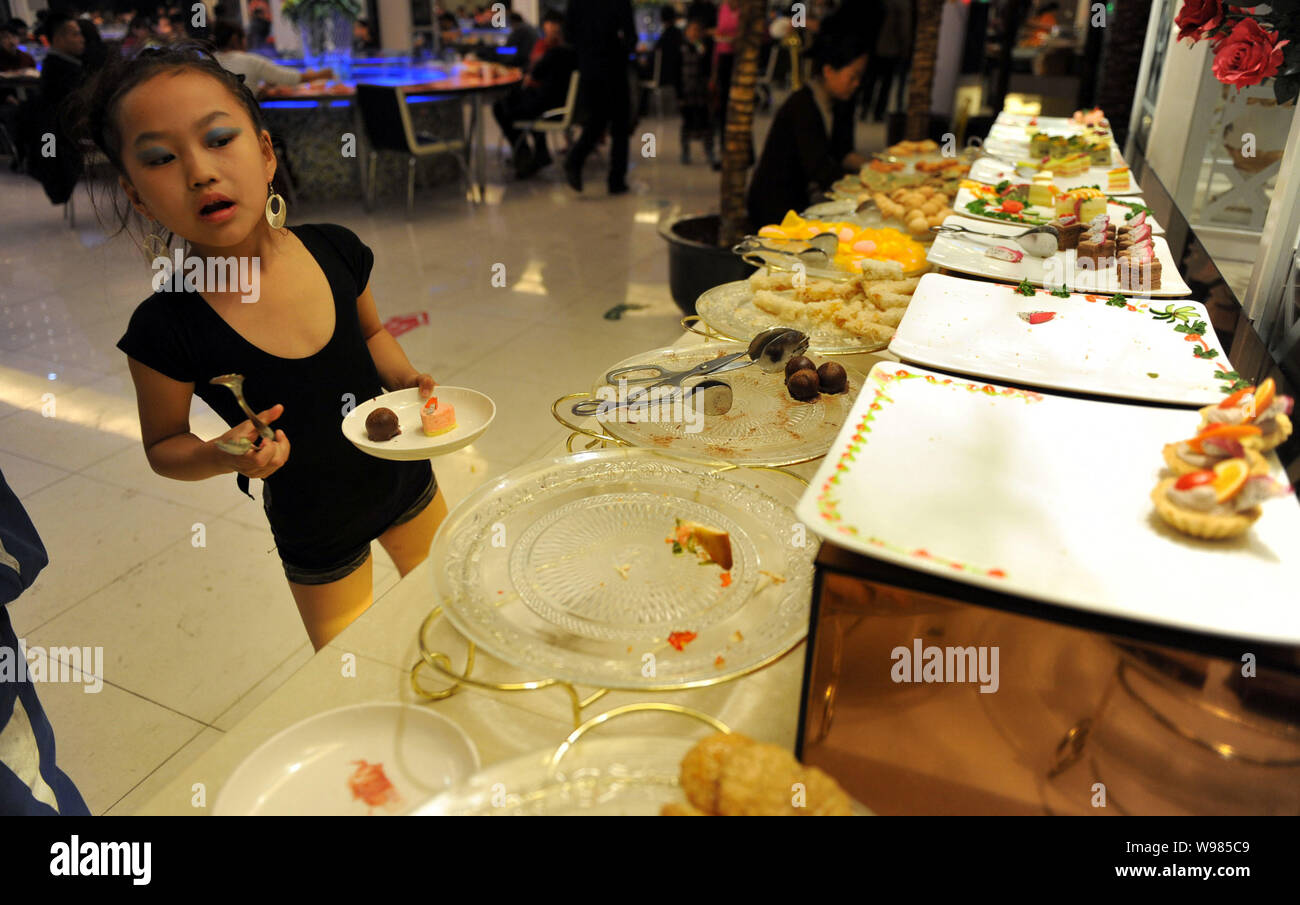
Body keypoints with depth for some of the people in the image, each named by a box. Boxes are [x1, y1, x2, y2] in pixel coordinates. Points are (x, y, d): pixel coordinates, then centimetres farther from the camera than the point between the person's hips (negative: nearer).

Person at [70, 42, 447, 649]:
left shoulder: (335, 251, -14)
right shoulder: (166, 329, -23)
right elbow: (163, 445, -6)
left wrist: (406, 380, -12)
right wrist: (227, 455, -27)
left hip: (404, 481, 4)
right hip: (317, 535, -3)